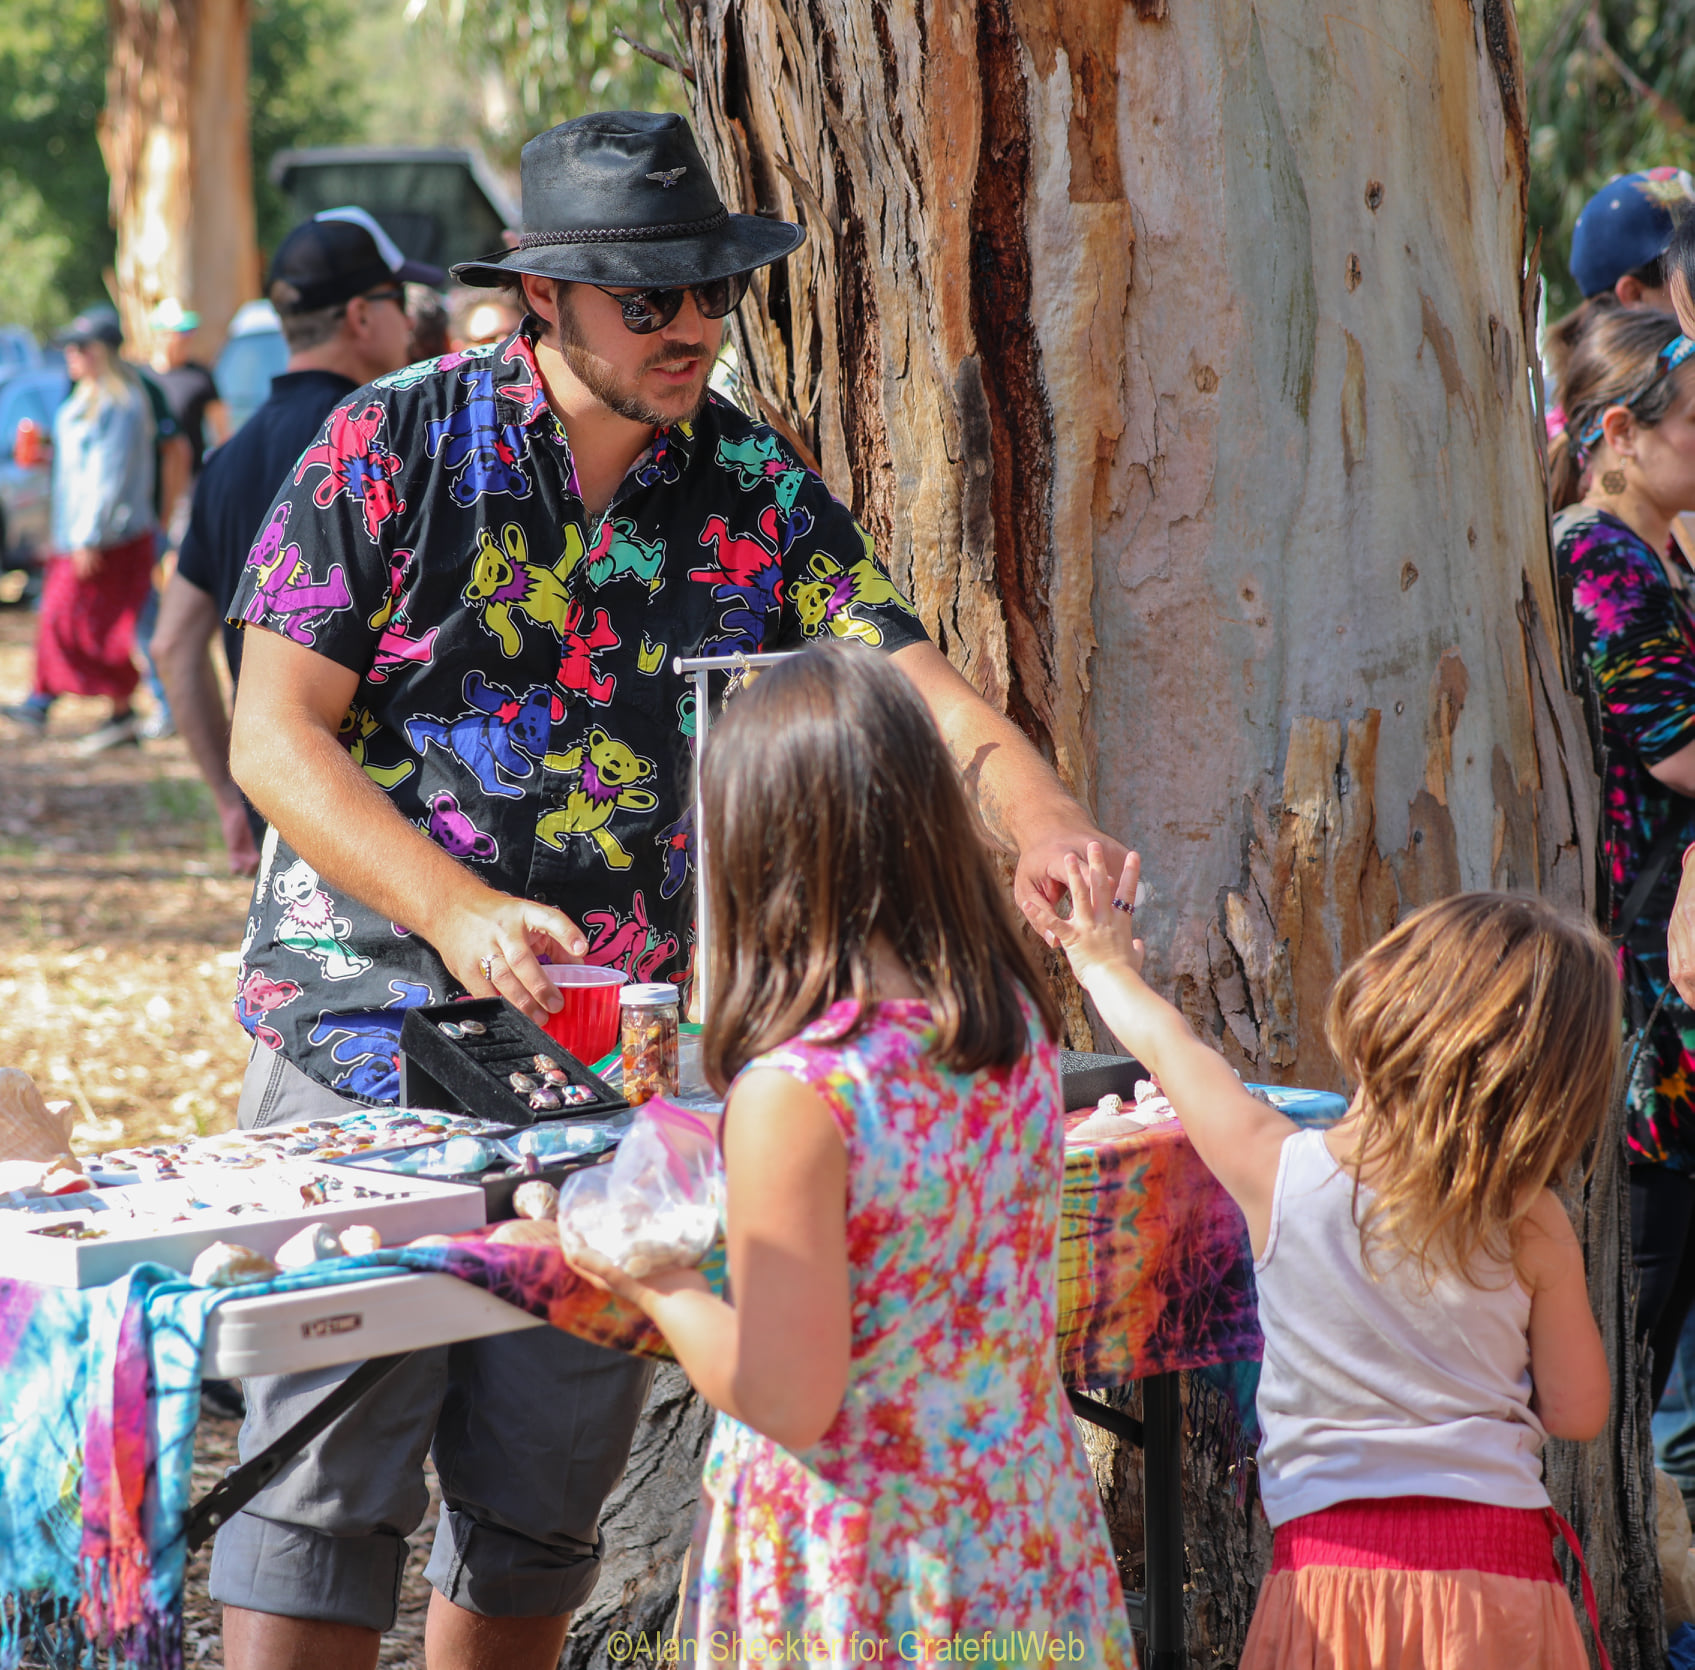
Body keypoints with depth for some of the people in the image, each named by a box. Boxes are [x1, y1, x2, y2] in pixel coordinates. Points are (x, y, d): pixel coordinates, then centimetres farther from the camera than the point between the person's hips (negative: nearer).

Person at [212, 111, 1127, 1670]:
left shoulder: (761, 496, 4)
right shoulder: (392, 446, -5)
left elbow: (923, 691, -5)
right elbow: (275, 734, -8)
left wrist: (1041, 817, -27)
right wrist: (456, 912, -21)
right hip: (368, 1035, -3)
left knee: (542, 1506, 10)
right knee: (324, 1482, -5)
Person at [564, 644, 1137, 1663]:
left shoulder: (795, 1093, -24)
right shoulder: (1019, 1024, -4)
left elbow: (787, 1401, -21)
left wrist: (655, 1285, -4)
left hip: (856, 1571, -6)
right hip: (1026, 1532, 6)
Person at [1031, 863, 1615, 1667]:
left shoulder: (1280, 1174, -9)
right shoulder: (1531, 1225, -8)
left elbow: (1168, 1043, 10)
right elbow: (1576, 1411, 1)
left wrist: (1105, 963, 30)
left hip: (1333, 1567, 0)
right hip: (1500, 1575, 0)